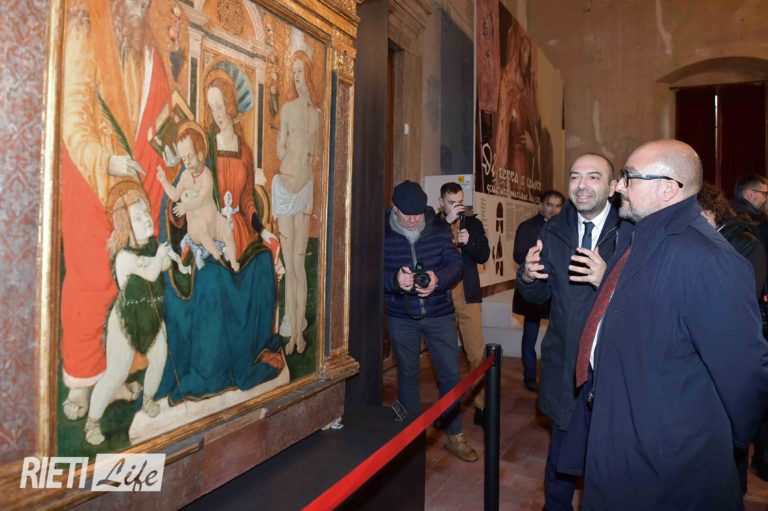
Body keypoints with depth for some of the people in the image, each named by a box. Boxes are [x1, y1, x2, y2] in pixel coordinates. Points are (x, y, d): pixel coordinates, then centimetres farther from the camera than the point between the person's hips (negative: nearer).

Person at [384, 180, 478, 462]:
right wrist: (394, 280, -33)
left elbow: (455, 263, -9)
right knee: (407, 374, 13)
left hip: (440, 314, 1)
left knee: (450, 373, 5)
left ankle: (454, 435, 23)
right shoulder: (383, 233, -8)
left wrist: (438, 278, -30)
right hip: (400, 316, 0)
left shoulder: (439, 228, -4)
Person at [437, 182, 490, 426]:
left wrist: (468, 241, -18)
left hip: (468, 297, 1)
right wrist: (447, 223, -18)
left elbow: (484, 255, 2)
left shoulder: (473, 223, 9)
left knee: (477, 353, -1)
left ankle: (481, 404, 10)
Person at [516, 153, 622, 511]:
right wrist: (529, 276, -17)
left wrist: (608, 279, -35)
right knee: (562, 446, 20)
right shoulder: (554, 231, 2)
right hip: (564, 361, 4)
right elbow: (539, 296, 5)